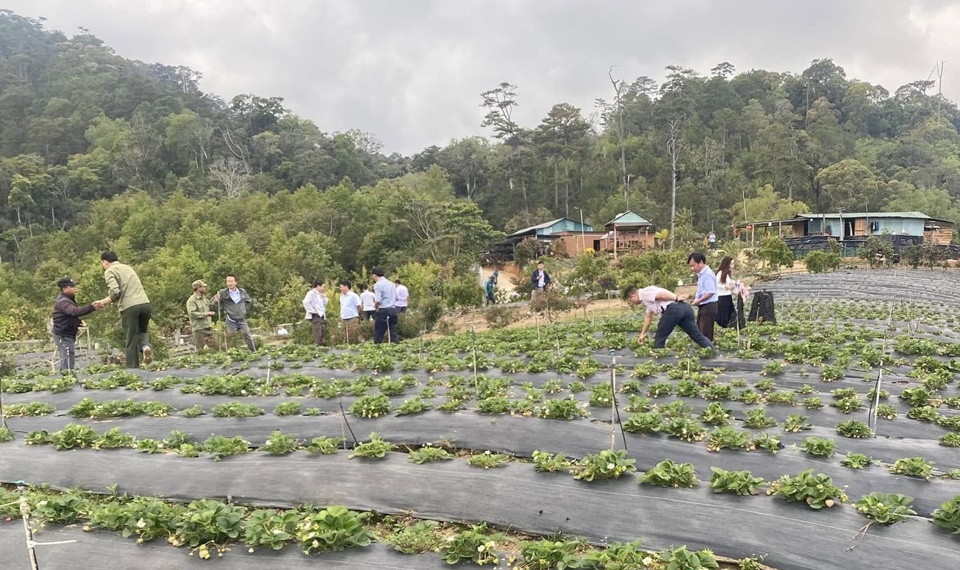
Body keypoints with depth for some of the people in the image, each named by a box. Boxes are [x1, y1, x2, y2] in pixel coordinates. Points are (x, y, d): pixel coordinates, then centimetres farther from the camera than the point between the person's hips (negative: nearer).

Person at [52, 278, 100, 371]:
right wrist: (92, 307, -52)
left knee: (68, 360, 17)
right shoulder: (62, 301, -20)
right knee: (68, 361, -13)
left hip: (68, 334, 10)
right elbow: (75, 311, -40)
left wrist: (78, 321, 9)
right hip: (63, 335, -10)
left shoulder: (68, 299, 13)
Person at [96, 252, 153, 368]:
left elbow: (115, 292, -12)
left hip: (130, 307, -5)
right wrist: (104, 301, 33)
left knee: (131, 340, 5)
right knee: (142, 331, 25)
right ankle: (145, 345, -6)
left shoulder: (109, 271, 3)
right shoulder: (127, 267, 26)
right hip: (145, 303, 6)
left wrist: (107, 301, 9)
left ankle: (132, 368, 5)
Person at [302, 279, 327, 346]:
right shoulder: (311, 293, -7)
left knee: (321, 335, 9)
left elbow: (324, 305, 22)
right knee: (317, 335, -13)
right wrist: (312, 311, -18)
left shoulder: (320, 294, 19)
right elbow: (306, 302, -21)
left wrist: (324, 297, 11)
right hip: (315, 316, -9)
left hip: (321, 316, 9)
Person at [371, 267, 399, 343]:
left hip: (383, 310, -7)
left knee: (378, 334, 1)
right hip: (393, 309, 7)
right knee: (393, 333, 7)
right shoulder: (392, 284, 16)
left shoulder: (377, 284, -7)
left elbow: (378, 300, -16)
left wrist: (376, 307, 2)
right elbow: (396, 298, 18)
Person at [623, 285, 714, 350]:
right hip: (684, 307, 9)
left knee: (660, 339, 7)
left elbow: (661, 295, -9)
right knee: (697, 335, 8)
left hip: (673, 309, -9)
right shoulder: (648, 298, 35)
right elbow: (648, 317, 43)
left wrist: (676, 298, -13)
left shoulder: (644, 293, 7)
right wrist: (643, 333, 46)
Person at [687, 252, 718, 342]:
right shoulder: (702, 274, 15)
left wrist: (698, 301, -17)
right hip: (703, 307, 10)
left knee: (706, 335, -7)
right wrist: (697, 300, 7)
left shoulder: (708, 274, -15)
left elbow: (711, 292, -22)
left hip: (708, 306, -10)